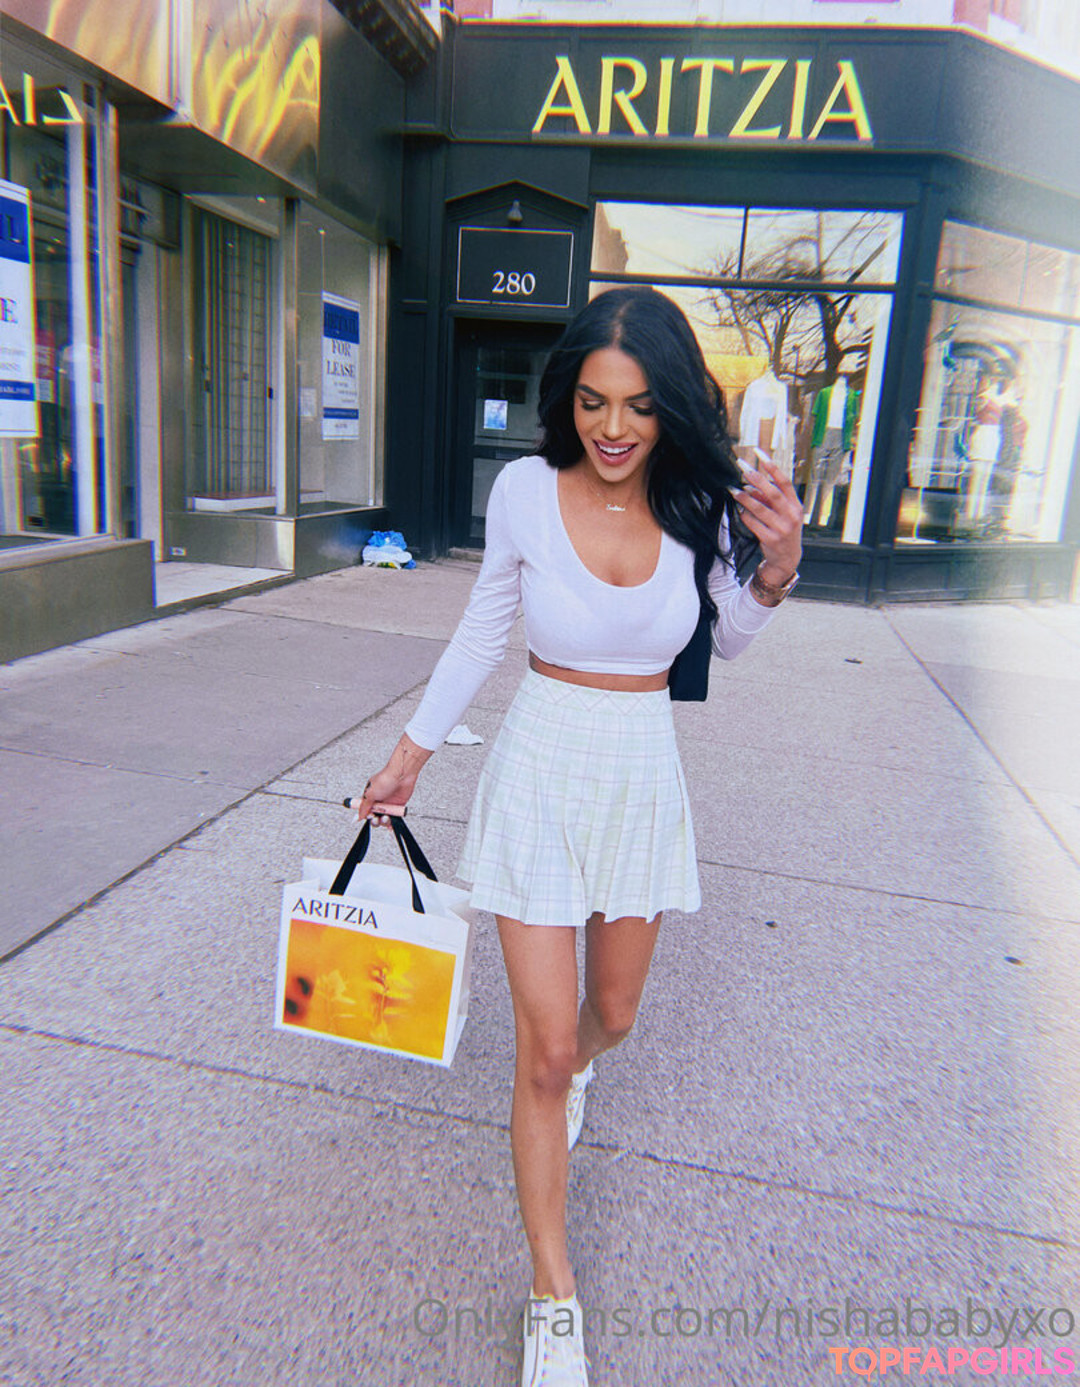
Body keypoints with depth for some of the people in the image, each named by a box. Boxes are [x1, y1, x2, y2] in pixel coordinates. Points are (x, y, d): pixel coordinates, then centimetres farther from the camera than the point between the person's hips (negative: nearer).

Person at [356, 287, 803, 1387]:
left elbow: (728, 637, 9)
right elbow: (483, 630, 4)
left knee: (611, 1015, 21)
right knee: (545, 1049, 1)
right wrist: (411, 754, 9)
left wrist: (777, 565, -12)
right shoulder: (526, 490, -11)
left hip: (643, 777, 2)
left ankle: (572, 1071, 61)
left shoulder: (697, 504, -7)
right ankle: (553, 1294, 25)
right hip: (541, 771, -2)